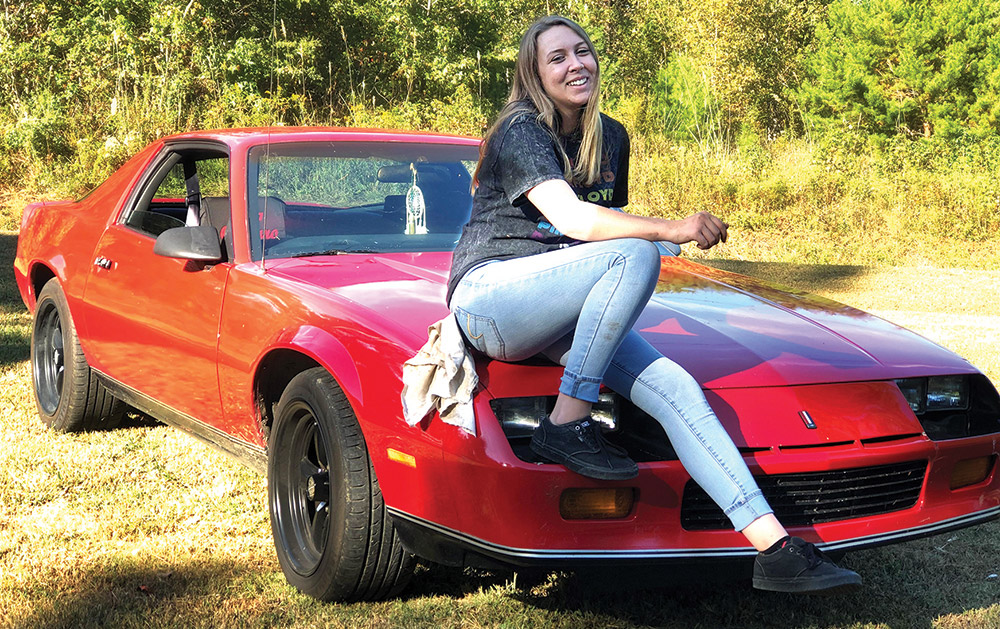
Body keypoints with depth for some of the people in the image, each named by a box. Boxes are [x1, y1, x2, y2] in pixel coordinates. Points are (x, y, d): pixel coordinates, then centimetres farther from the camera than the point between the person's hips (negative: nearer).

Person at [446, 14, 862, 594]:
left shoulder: (612, 137, 15)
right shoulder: (521, 131, -9)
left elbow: (609, 217, 27)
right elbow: (571, 219, -26)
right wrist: (672, 230, -37)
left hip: (559, 314, 6)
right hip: (489, 294, -6)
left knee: (675, 387, -16)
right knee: (634, 255, -31)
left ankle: (776, 550, -22)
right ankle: (567, 425, -27)